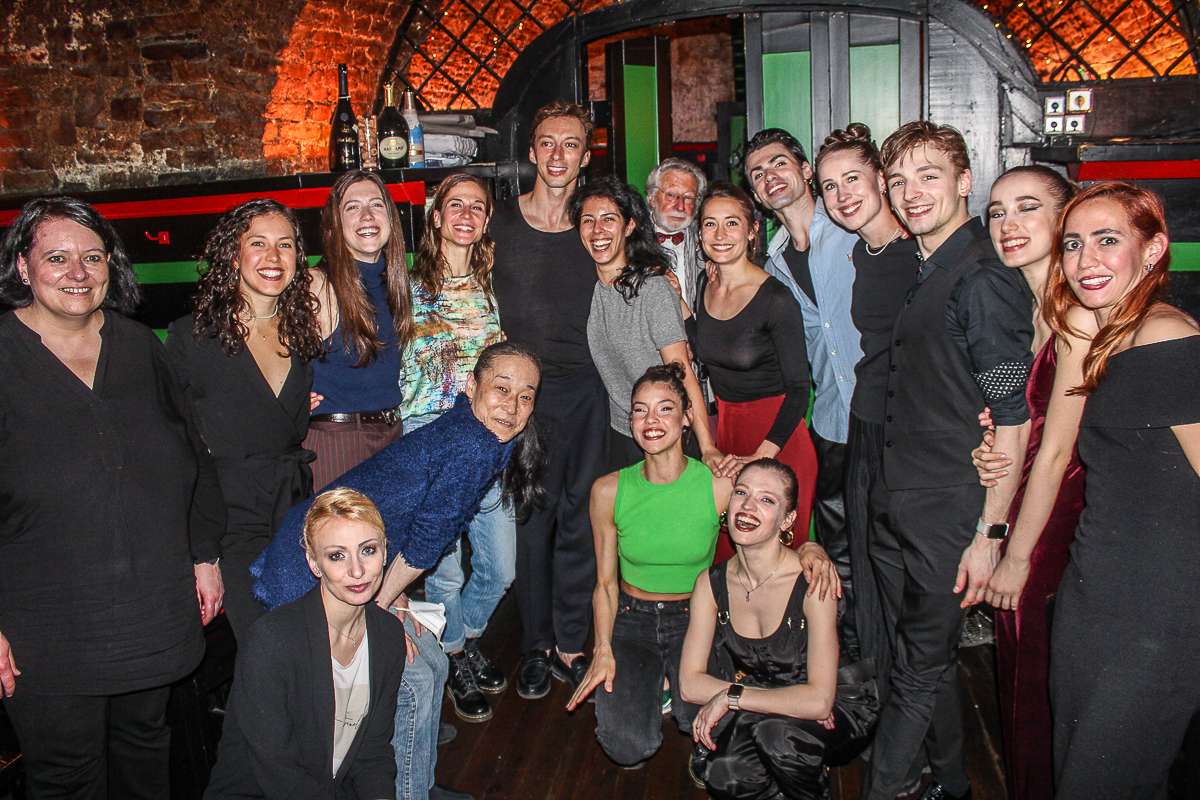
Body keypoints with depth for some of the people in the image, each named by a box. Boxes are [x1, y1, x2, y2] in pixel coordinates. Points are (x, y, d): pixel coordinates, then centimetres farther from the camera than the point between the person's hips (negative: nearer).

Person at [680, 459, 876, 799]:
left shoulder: (812, 582, -23)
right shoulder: (711, 583, -9)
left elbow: (819, 700, -28)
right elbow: (690, 682, -12)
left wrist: (730, 697, -22)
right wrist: (793, 702, -22)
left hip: (837, 711, -3)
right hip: (756, 713, 3)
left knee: (774, 730, -33)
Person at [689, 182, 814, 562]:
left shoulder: (775, 298, -18)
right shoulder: (703, 286, 1)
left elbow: (799, 388, -17)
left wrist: (760, 457, -25)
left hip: (776, 437, -5)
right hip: (723, 428, 6)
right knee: (725, 550, 12)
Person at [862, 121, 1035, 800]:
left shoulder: (984, 280, -15)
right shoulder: (922, 271, 11)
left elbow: (1012, 419, -17)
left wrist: (990, 532, -18)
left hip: (948, 514, -9)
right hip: (894, 507, 9)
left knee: (921, 669, 6)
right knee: (923, 660, 20)